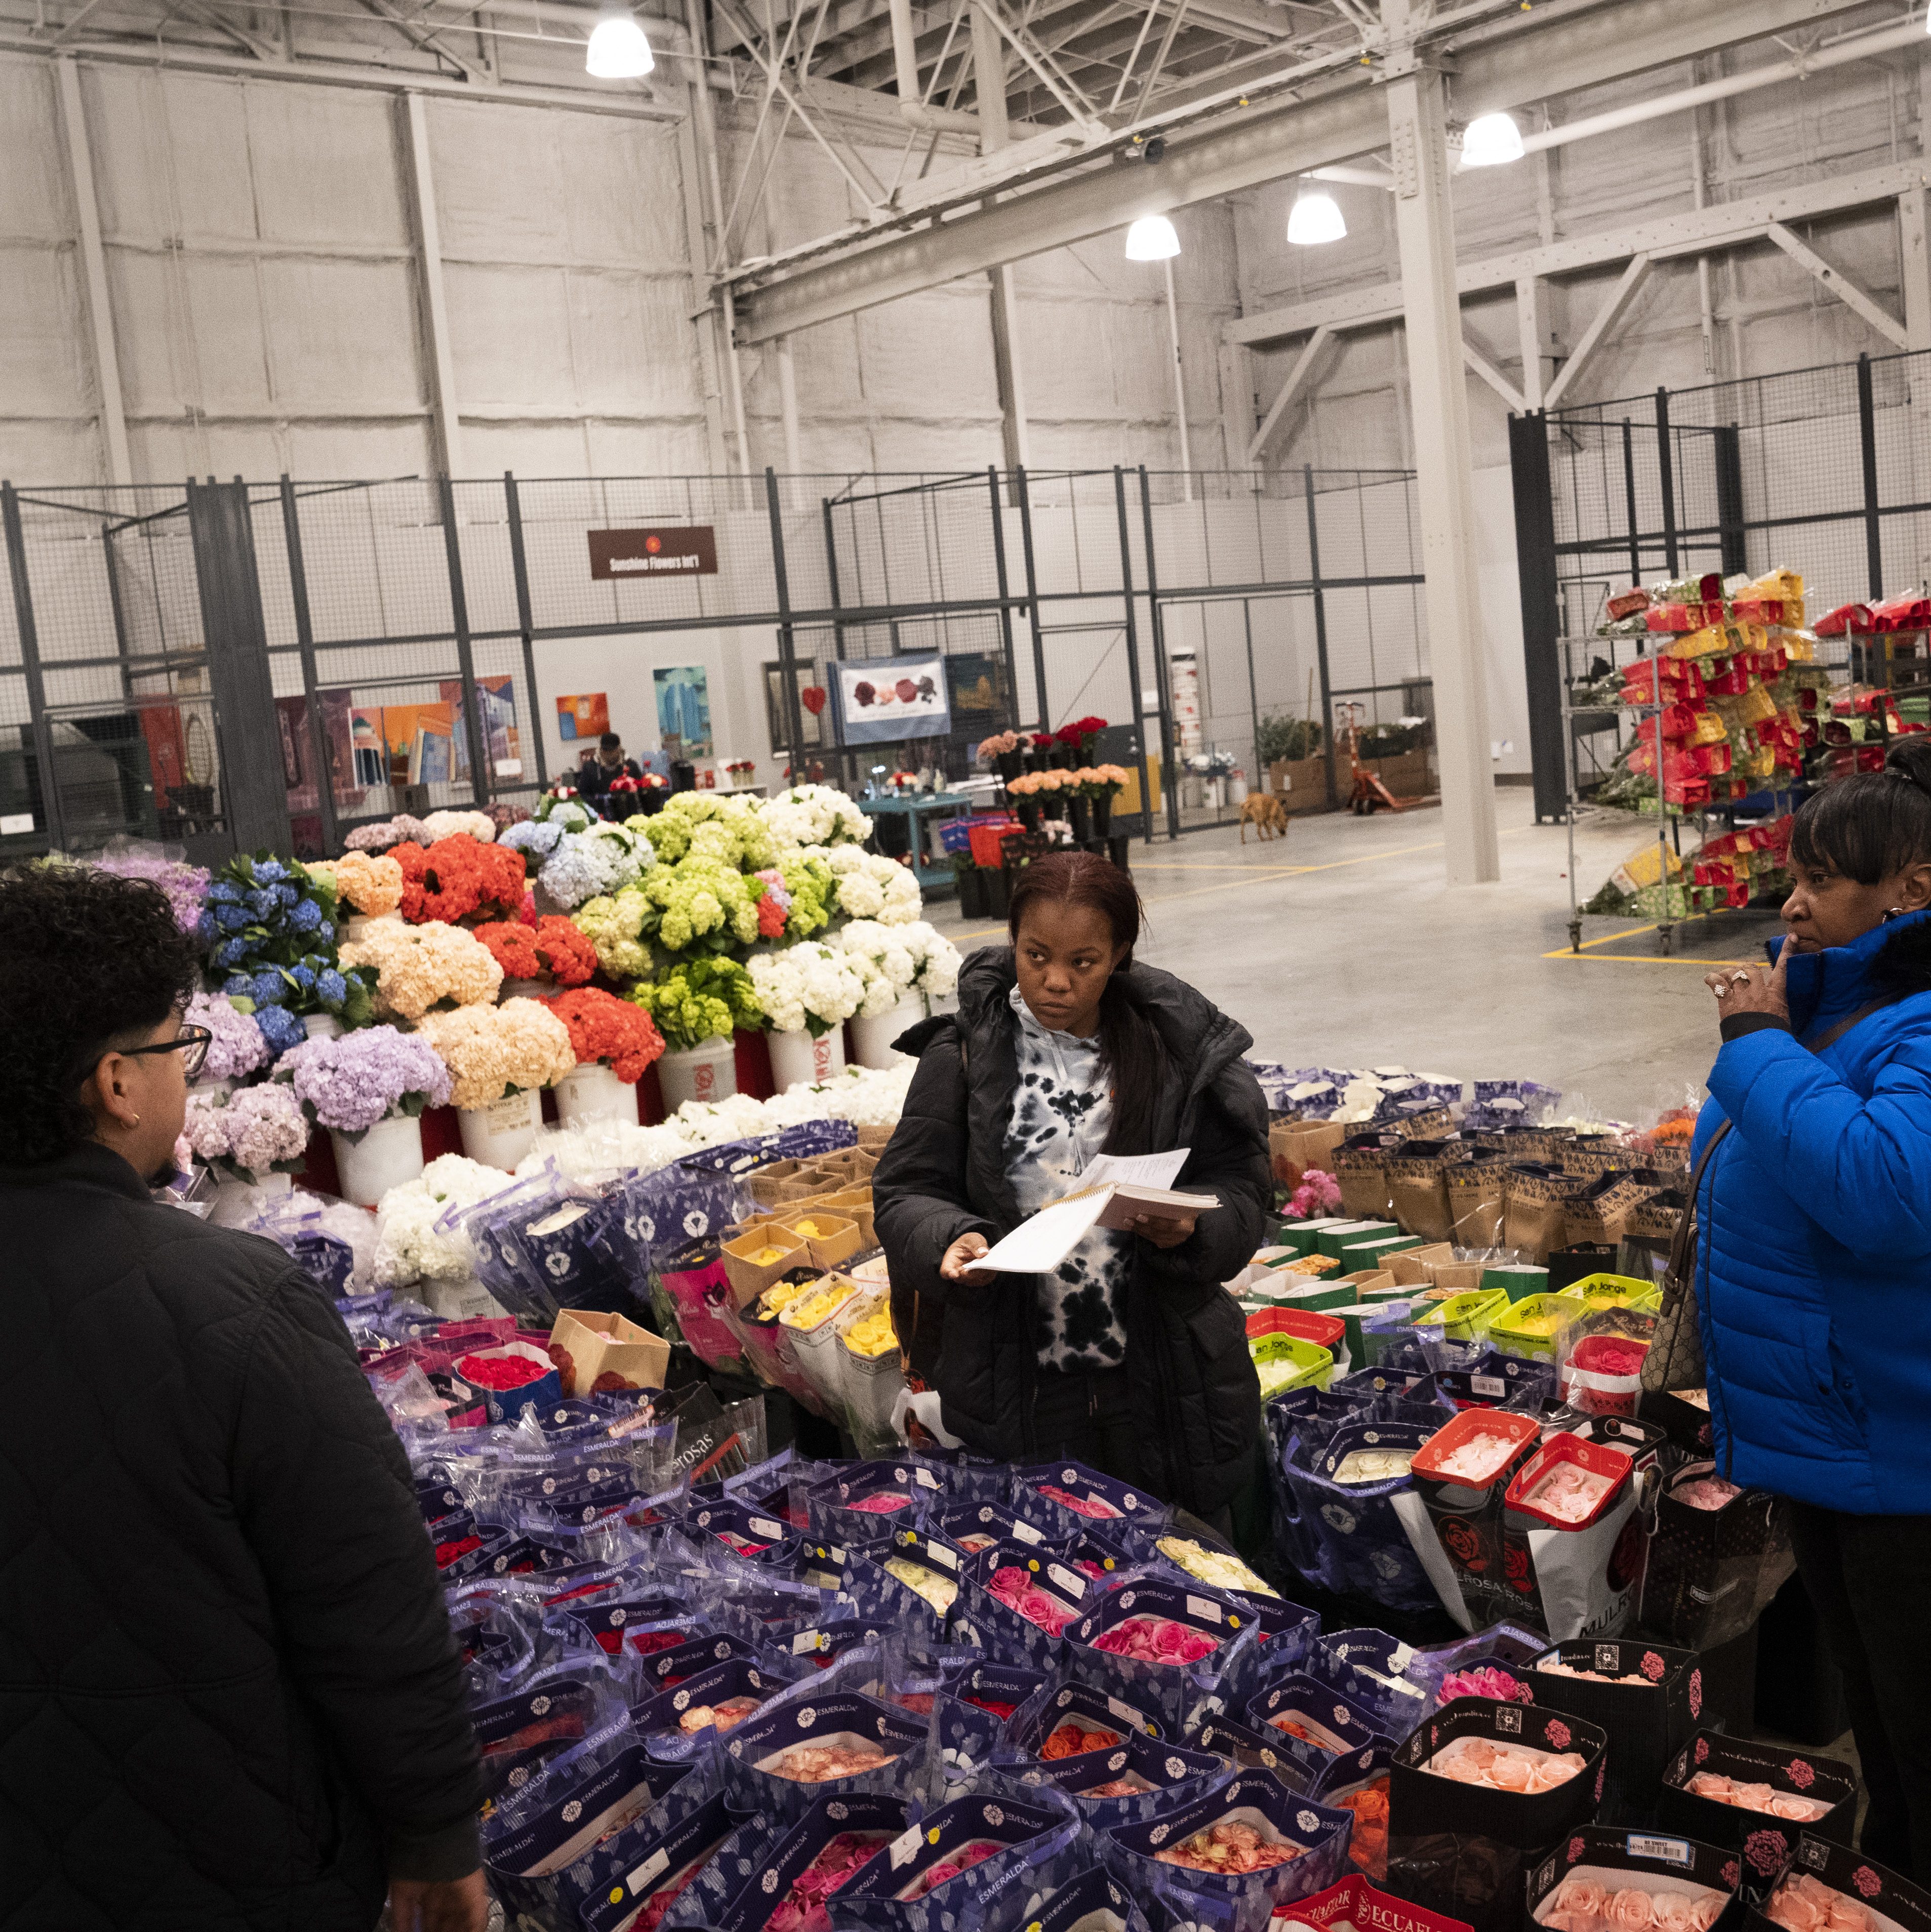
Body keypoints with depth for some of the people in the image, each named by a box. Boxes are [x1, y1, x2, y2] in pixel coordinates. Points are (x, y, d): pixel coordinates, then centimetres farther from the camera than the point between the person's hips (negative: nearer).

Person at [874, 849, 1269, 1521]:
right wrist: (952, 1239, -21)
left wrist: (1193, 1224, -18)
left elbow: (1242, 1187, 3)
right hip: (1016, 1388, -1)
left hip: (1164, 1388, 1)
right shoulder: (964, 1054, -3)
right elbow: (905, 1193, -1)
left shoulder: (1177, 1049, -1)